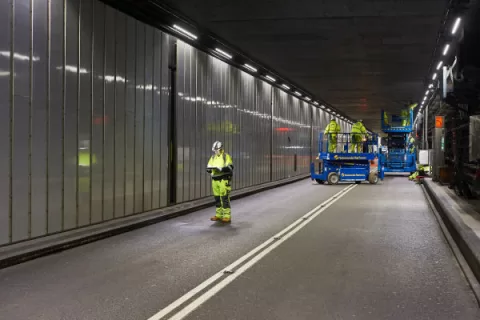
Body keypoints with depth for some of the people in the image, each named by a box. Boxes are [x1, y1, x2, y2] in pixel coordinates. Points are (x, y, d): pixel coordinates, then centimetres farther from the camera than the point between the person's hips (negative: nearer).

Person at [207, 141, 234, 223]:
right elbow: (208, 167, 12)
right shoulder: (213, 157, 14)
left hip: (224, 180, -6)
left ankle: (227, 216, -4)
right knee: (217, 198, 9)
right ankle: (218, 215, 18)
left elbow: (229, 168, -16)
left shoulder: (226, 156, -5)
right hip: (215, 180, 6)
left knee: (225, 198, -8)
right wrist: (209, 169, -12)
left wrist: (220, 168, -28)